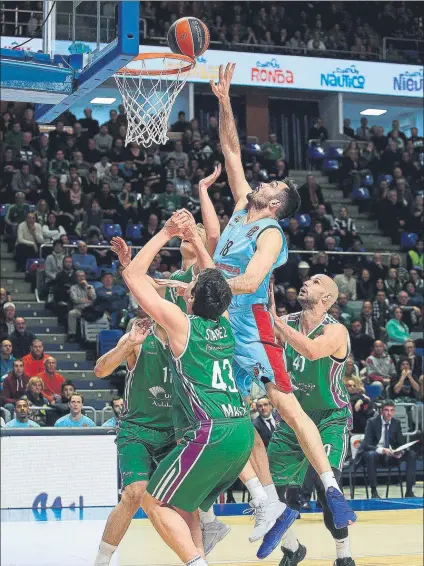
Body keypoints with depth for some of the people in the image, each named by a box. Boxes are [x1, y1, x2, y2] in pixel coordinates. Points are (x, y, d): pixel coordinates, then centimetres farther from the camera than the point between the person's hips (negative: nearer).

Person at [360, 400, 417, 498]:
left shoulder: (396, 423, 3)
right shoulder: (372, 422, -11)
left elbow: (401, 443, 7)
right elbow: (366, 444, -19)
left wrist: (401, 451, -19)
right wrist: (381, 450, -37)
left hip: (391, 453, 5)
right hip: (375, 452, -5)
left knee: (412, 455, -16)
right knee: (370, 455, -39)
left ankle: (409, 491, -16)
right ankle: (374, 492, -30)